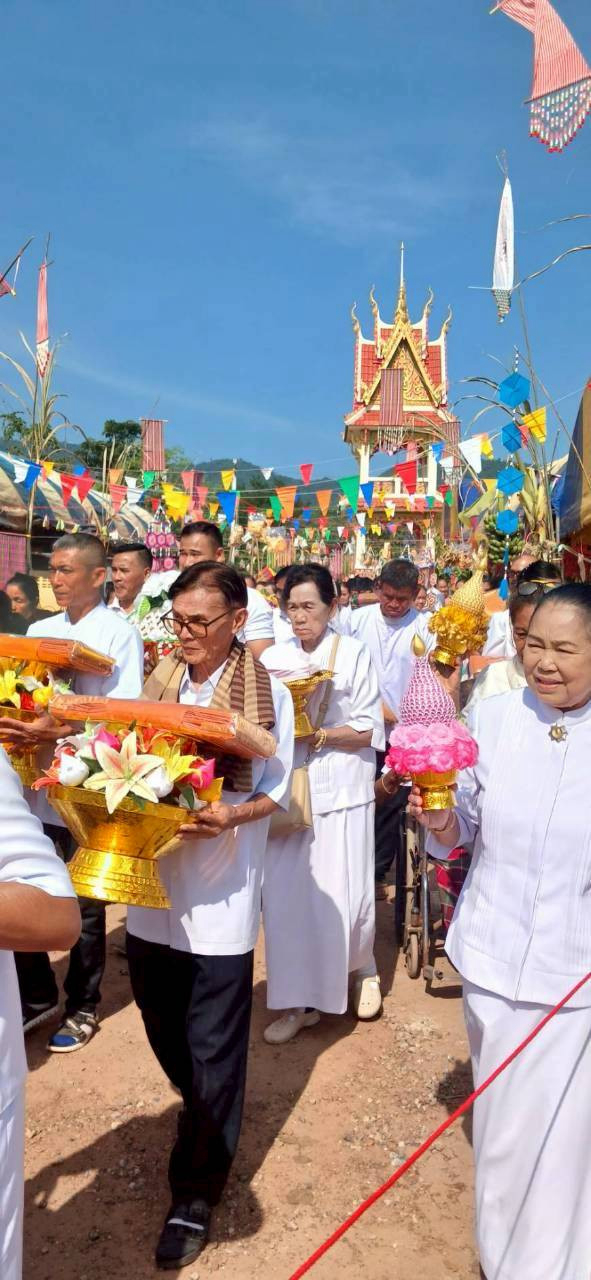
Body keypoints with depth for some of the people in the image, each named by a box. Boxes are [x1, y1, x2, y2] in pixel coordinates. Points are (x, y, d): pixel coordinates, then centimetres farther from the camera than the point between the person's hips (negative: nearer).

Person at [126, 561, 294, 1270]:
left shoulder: (268, 693, -6)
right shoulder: (159, 681, 3)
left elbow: (277, 788, -4)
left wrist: (233, 816, -22)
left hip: (222, 891, -4)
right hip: (152, 877, 4)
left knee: (212, 1048, 6)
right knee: (163, 1028, 19)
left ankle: (195, 1192, 26)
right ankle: (204, 1114, 50)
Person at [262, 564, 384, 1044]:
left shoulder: (353, 654, -3)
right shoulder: (273, 658, 7)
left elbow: (369, 731, -5)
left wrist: (316, 735, -17)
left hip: (339, 791, -3)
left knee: (344, 896, 0)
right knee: (285, 896, 1)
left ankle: (363, 968, 31)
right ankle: (299, 1000, 17)